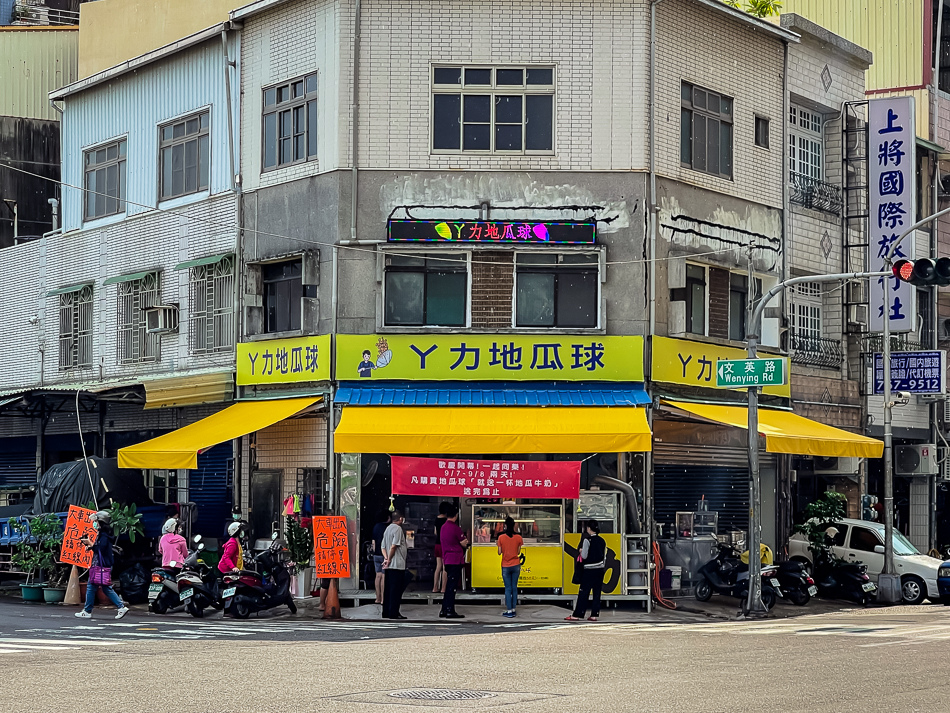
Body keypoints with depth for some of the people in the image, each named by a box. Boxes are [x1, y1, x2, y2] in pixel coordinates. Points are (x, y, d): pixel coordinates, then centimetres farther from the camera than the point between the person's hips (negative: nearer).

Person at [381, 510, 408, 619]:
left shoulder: (388, 529, 17)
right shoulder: (398, 529, -10)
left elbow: (383, 547, 12)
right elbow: (393, 546, -18)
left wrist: (386, 558, -1)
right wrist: (389, 560, -11)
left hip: (388, 565, 9)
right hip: (397, 565, -9)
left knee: (388, 589, 10)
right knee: (396, 589, -6)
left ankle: (386, 612, 12)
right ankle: (393, 613, -7)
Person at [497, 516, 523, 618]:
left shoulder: (501, 537, -9)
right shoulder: (518, 537, -5)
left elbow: (499, 552, -5)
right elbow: (519, 552, -2)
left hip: (505, 566, -1)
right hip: (516, 565, 1)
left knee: (508, 588, 2)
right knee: (514, 587, 10)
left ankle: (509, 611, -2)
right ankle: (513, 609, 12)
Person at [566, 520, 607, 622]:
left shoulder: (588, 540, -11)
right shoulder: (602, 541, 8)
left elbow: (584, 556, -12)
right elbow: (604, 556, 12)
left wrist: (581, 551, 7)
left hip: (589, 570, -6)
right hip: (600, 569, 6)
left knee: (583, 592, -4)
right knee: (597, 592, 7)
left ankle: (577, 615, -4)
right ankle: (594, 615, 5)